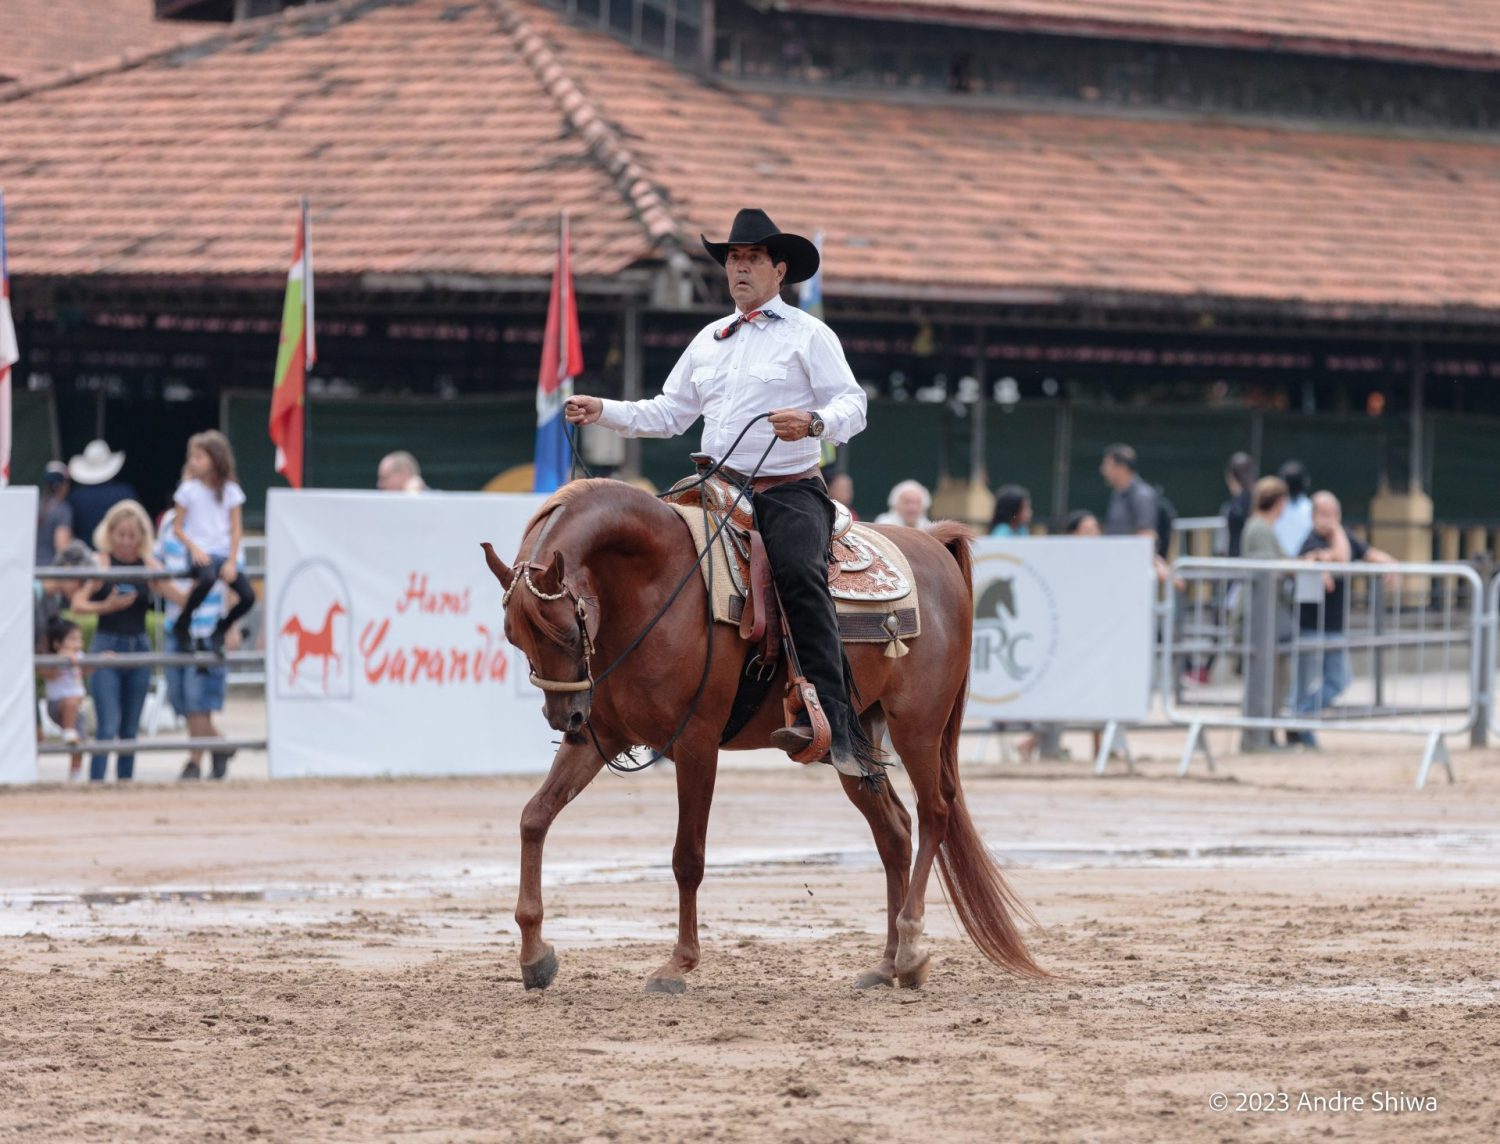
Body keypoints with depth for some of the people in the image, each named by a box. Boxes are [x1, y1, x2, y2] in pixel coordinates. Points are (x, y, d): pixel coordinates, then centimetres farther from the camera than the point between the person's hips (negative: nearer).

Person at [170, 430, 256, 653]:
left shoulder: (230, 490, 5)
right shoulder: (189, 489, 1)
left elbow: (236, 529, 5)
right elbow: (177, 528, 3)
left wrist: (231, 562, -5)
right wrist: (194, 548, -14)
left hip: (224, 553, 3)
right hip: (200, 552, -3)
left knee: (247, 596, -15)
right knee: (208, 578, -37)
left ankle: (219, 632, 11)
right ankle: (182, 624, -16)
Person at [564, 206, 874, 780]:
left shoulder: (808, 335, 3)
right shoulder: (708, 341, 21)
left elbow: (851, 405, -6)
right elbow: (669, 413, 26)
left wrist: (814, 422, -27)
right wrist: (603, 411, 15)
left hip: (790, 491, -7)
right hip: (722, 490, 7)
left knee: (799, 574, -31)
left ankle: (829, 720, -39)